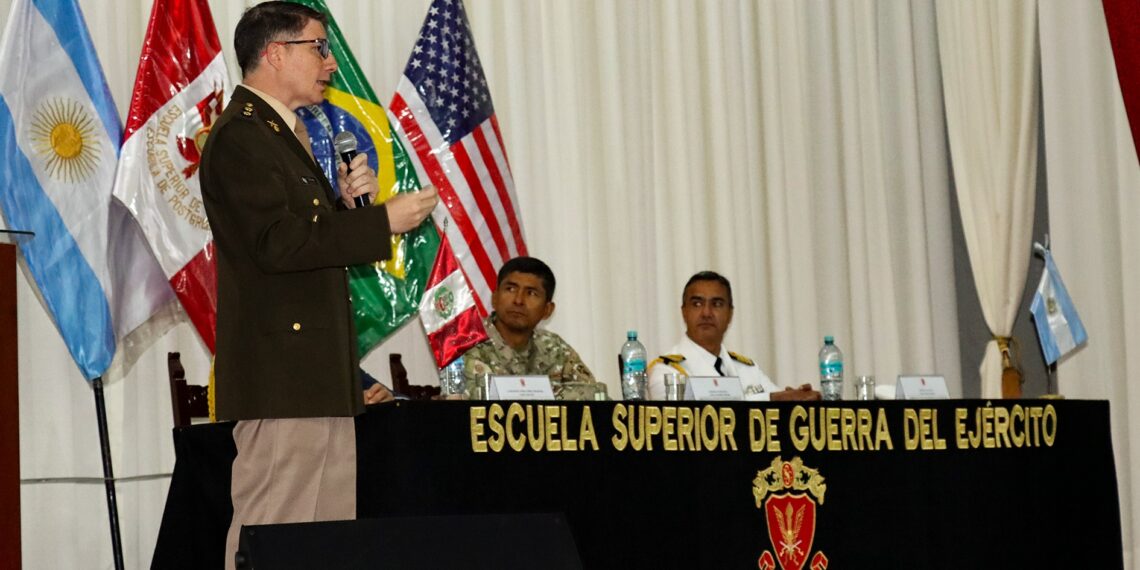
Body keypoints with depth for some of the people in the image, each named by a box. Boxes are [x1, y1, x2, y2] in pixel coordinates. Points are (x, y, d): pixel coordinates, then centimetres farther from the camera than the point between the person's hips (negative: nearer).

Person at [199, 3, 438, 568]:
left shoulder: (282, 133, 21)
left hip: (319, 373, 10)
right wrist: (382, 220, -17)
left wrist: (342, 202, 4)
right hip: (281, 373, -10)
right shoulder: (239, 136, -11)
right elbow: (279, 243, -22)